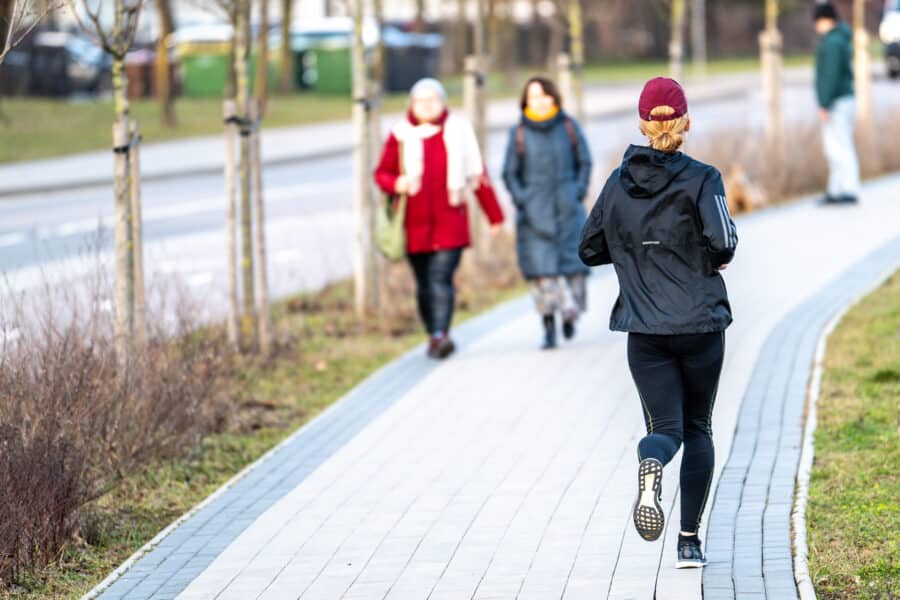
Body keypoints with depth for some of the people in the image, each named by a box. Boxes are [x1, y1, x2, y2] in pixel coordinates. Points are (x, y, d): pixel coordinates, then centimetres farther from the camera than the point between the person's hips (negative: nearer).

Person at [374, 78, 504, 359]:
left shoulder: (458, 131, 4)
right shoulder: (401, 136, 4)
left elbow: (478, 175, 11)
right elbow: (382, 173, 10)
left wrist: (495, 216, 14)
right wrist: (396, 184, -15)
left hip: (450, 223, -2)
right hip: (415, 223, 2)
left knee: (441, 278, -16)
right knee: (424, 284, 8)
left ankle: (440, 334, -23)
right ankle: (434, 336, 21)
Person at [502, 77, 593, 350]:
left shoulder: (569, 127, 3)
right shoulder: (519, 133, 0)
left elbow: (584, 162, 11)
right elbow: (510, 173, 7)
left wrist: (579, 193, 0)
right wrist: (522, 201, -4)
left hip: (568, 209, 1)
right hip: (534, 212, -1)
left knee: (572, 263, -1)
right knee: (541, 267, -7)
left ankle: (570, 313, 23)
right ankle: (549, 327, -4)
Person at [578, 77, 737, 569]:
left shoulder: (618, 182, 6)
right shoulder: (701, 178, -5)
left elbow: (590, 249, 11)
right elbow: (722, 242, -17)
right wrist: (715, 258, 5)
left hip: (644, 330, 2)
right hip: (701, 324, -2)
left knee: (666, 427, 3)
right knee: (698, 428, 13)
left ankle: (650, 468, -35)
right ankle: (689, 541, 8)